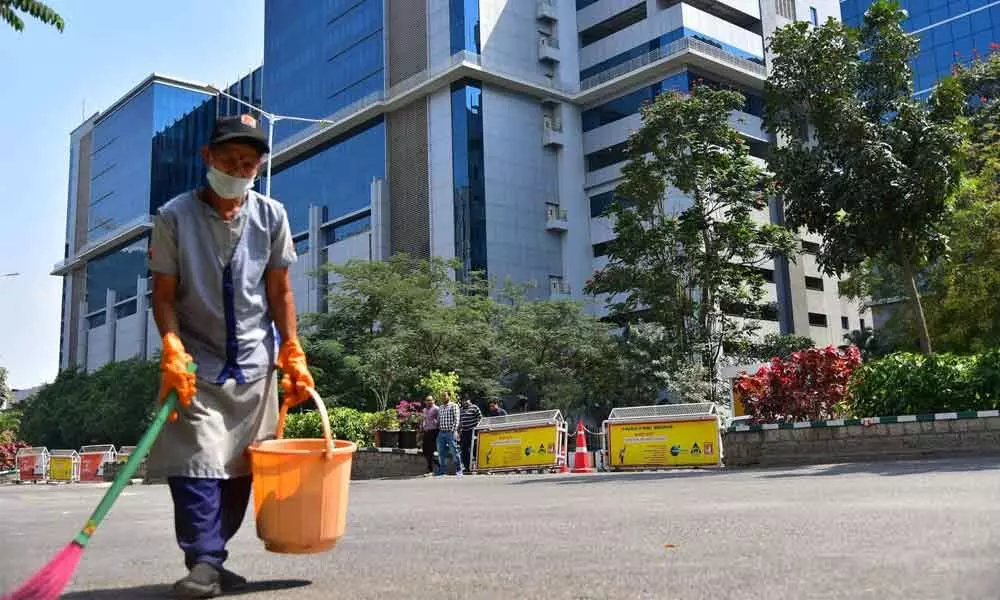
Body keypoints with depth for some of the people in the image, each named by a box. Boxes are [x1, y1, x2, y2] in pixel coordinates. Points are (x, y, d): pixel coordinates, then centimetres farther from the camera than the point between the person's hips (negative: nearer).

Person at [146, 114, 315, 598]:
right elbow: (164, 295, -4)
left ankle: (210, 560, 14)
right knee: (197, 460, -13)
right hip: (196, 363, -2)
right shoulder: (175, 217, -5)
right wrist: (172, 350, -19)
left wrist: (292, 356, 0)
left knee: (241, 467, 4)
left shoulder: (271, 216, 1)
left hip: (254, 363, 3)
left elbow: (279, 292, 5)